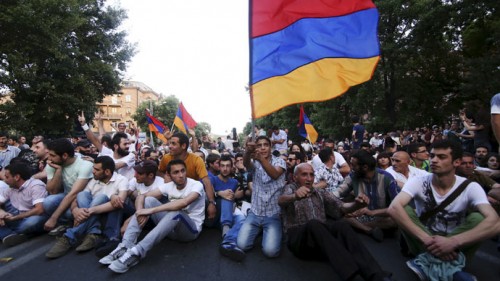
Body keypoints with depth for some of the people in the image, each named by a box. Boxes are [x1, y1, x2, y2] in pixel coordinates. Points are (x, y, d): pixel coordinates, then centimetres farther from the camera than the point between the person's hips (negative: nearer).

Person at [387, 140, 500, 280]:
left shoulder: (470, 187, -13)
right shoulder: (418, 182, -16)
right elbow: (394, 208, -33)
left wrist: (452, 242, -43)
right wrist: (427, 239, -41)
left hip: (455, 243, 1)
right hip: (423, 240, 0)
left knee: (478, 218, -25)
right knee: (405, 210, -26)